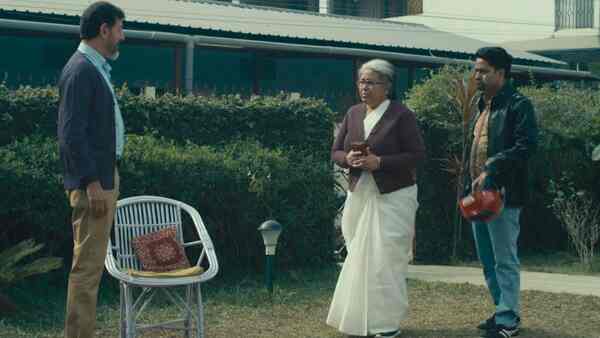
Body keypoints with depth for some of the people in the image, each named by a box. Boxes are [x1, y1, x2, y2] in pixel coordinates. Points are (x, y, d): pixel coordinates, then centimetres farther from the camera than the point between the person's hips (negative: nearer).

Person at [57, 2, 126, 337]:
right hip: (93, 180, -10)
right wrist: (92, 183, -23)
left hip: (106, 173, 10)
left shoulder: (97, 68, 15)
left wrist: (108, 178, 18)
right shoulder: (80, 71, -15)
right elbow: (72, 134, -20)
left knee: (93, 261, 13)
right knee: (88, 264, -7)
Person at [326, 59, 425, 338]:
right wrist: (348, 159, -11)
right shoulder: (353, 113, 10)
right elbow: (336, 152, 12)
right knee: (359, 258, 4)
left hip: (393, 197, -5)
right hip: (359, 195, 5)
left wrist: (379, 162, -20)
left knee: (386, 259, -6)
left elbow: (417, 155, -11)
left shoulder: (401, 115, -7)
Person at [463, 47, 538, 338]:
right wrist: (468, 188, 16)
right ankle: (504, 311, 26)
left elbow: (525, 146, -19)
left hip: (503, 195, -9)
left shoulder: (518, 106, -8)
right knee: (487, 260, 15)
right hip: (479, 194, 9)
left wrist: (491, 171, -24)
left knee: (505, 261, -4)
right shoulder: (481, 107, 18)